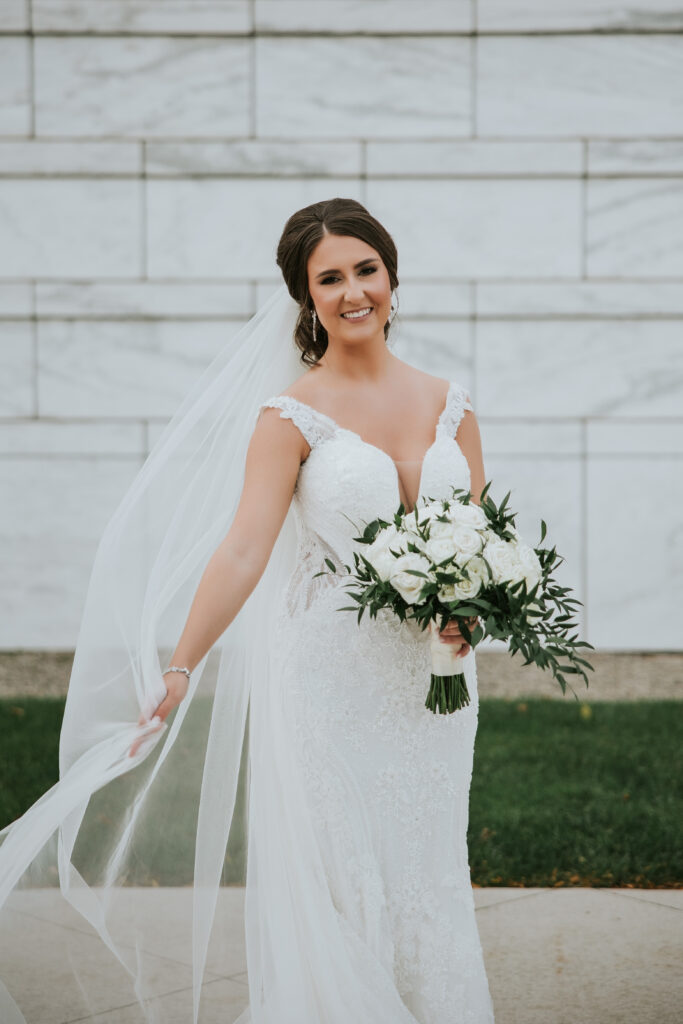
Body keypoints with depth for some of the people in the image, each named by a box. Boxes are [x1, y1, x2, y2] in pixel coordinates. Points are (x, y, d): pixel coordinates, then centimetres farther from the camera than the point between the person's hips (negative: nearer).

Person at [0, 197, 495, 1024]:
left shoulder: (449, 404, 7)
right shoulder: (292, 414, -7)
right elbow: (243, 551, -15)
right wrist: (179, 671, -22)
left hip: (432, 678, 4)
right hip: (329, 679, -4)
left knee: (428, 884, 11)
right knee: (336, 886, 1)